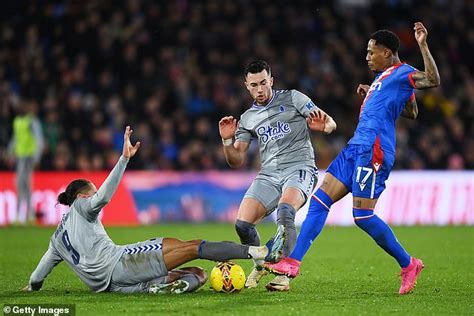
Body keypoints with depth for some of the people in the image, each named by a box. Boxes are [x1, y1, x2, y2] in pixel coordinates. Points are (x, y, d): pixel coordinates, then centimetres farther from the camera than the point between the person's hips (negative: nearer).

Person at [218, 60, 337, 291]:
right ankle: (259, 264, 14)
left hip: (299, 168, -4)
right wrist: (227, 141, -6)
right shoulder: (247, 119, 16)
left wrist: (323, 125, -21)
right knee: (242, 223, -15)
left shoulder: (292, 98, 6)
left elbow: (330, 124, 3)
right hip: (269, 174, 4)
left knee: (285, 211, -34)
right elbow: (236, 161, 14)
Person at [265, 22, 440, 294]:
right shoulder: (384, 77, 23)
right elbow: (412, 113, 35)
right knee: (319, 200, 3)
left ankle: (409, 265, 5)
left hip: (373, 150, -10)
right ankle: (293, 262, 2)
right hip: (356, 148, 10)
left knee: (362, 216, -11)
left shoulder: (402, 72, -5)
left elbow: (433, 80, -24)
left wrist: (423, 45, -29)